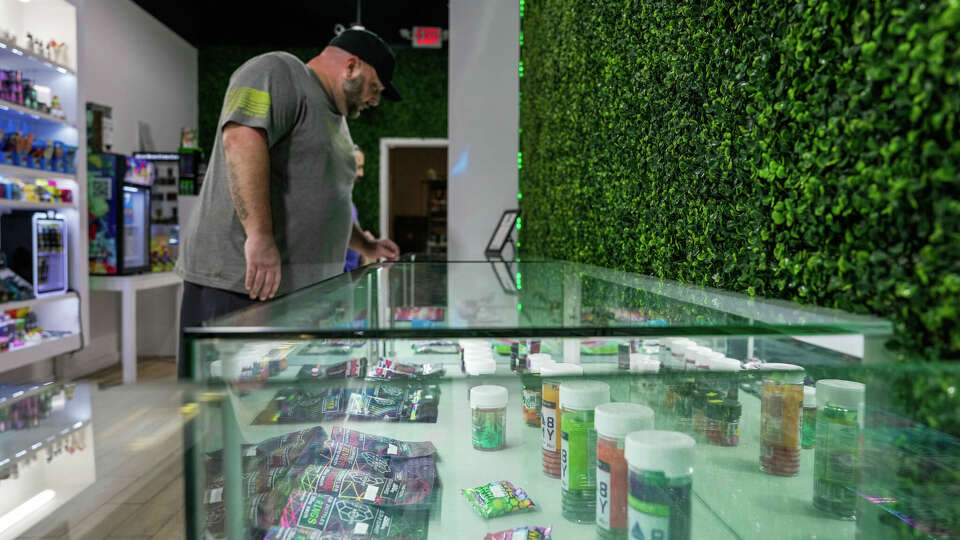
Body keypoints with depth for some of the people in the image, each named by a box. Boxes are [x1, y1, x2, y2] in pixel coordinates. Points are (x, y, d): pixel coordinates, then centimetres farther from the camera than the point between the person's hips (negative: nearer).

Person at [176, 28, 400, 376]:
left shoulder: (335, 119, 25)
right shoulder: (277, 72, -5)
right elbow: (241, 138, -24)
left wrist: (367, 247, 36)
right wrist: (260, 235, -31)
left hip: (302, 291, 9)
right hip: (236, 282, -9)